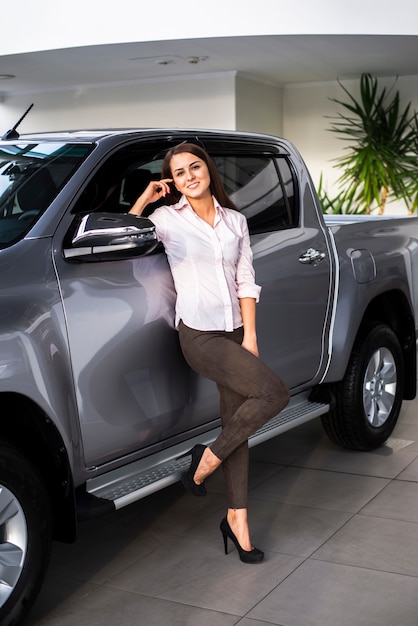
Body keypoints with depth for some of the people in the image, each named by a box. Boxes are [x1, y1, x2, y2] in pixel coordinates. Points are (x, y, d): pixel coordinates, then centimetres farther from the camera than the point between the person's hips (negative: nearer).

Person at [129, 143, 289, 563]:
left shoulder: (235, 220, 12)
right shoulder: (167, 219, 2)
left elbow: (245, 281, 9)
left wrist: (250, 333, 1)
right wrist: (145, 198, -5)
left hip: (234, 331, 5)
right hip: (198, 334, -5)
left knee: (236, 420, 6)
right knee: (274, 393, -19)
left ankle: (237, 518, 16)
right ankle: (207, 460, -1)